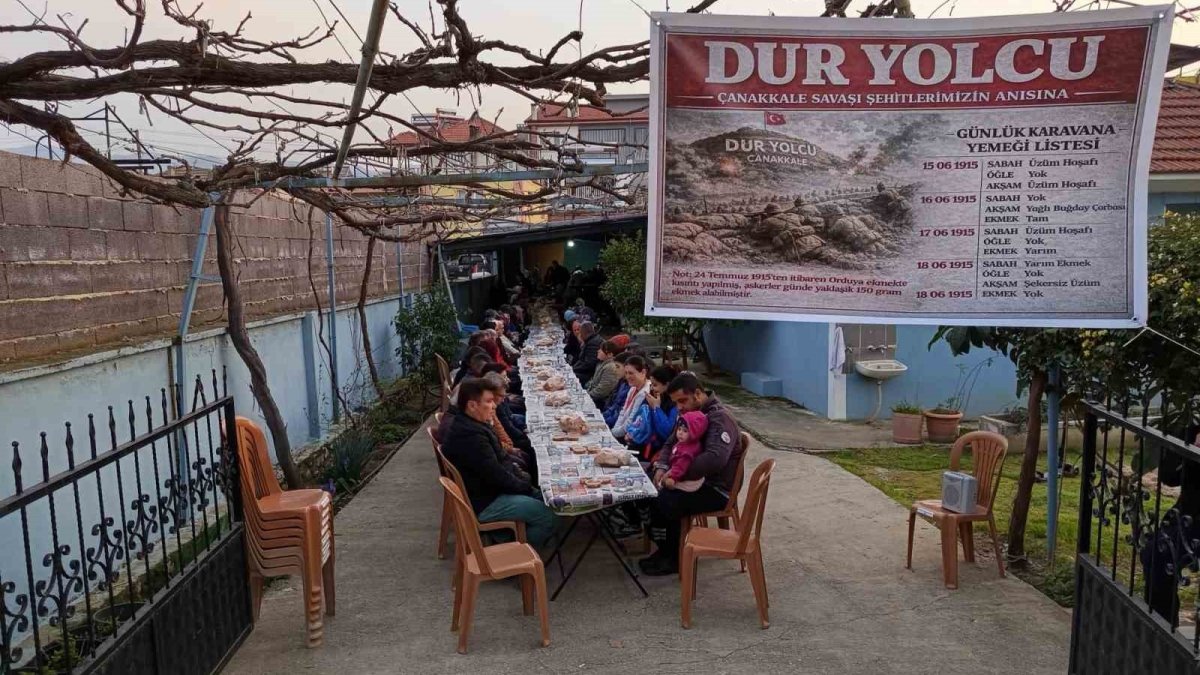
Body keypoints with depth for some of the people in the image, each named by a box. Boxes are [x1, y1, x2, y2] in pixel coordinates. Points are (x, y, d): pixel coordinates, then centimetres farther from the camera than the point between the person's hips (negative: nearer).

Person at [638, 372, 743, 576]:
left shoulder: (719, 418, -20)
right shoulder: (691, 413, 9)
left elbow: (715, 459, -35)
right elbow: (671, 443, 17)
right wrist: (661, 467, -4)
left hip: (717, 489, -9)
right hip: (697, 480, 9)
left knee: (664, 502, -26)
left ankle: (673, 559, -4)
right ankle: (665, 550, 8)